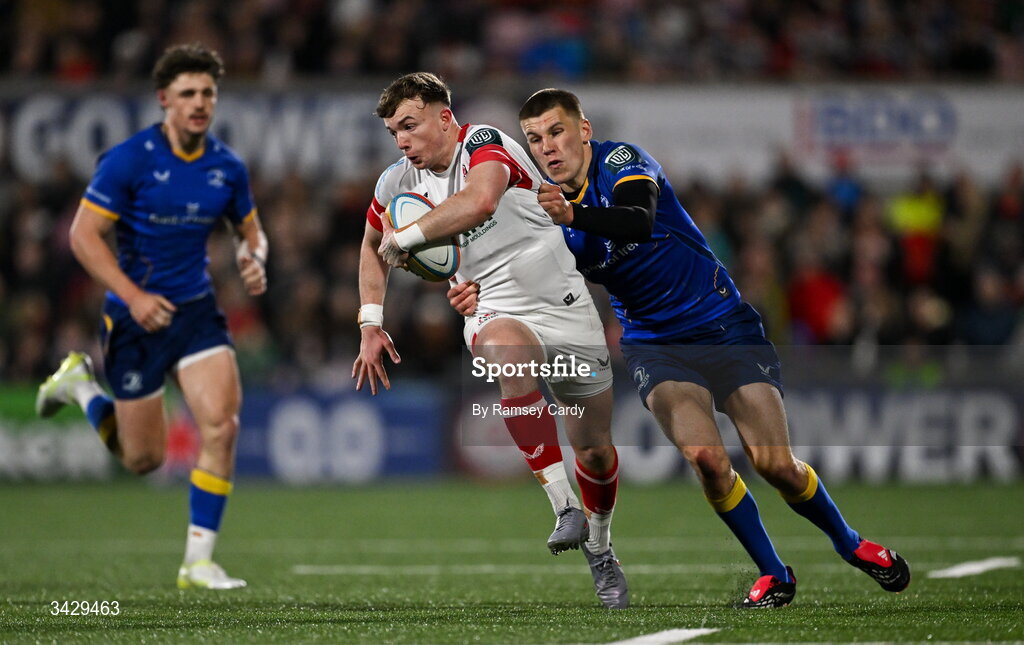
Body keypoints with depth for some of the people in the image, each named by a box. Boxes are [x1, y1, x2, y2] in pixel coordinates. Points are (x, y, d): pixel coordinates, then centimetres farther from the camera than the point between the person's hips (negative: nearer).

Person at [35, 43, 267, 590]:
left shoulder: (227, 167, 1)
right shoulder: (128, 160, -14)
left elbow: (250, 230, 16)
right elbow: (83, 234, -14)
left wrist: (254, 260, -8)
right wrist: (133, 295, -23)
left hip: (197, 310, 4)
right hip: (136, 316, -4)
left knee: (221, 425, -17)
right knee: (143, 458, 5)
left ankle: (198, 561, -8)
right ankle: (80, 385, 34)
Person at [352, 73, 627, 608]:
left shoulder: (486, 144, -16)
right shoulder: (398, 182, 2)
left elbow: (479, 201, -39)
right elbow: (372, 246, 22)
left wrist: (405, 237, -28)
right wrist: (371, 326, 12)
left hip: (566, 310, -2)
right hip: (494, 312, 2)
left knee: (596, 451, 6)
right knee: (506, 345, -37)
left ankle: (598, 547, 39)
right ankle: (564, 508, -39)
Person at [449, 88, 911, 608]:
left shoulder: (620, 160, -14)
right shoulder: (545, 206, 0)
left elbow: (640, 219, -35)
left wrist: (573, 214, -52)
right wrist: (485, 294, -30)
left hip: (724, 325, -3)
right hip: (654, 345, 3)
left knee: (775, 465, -7)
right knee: (704, 455, -23)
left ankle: (850, 544, 21)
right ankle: (773, 575, -4)